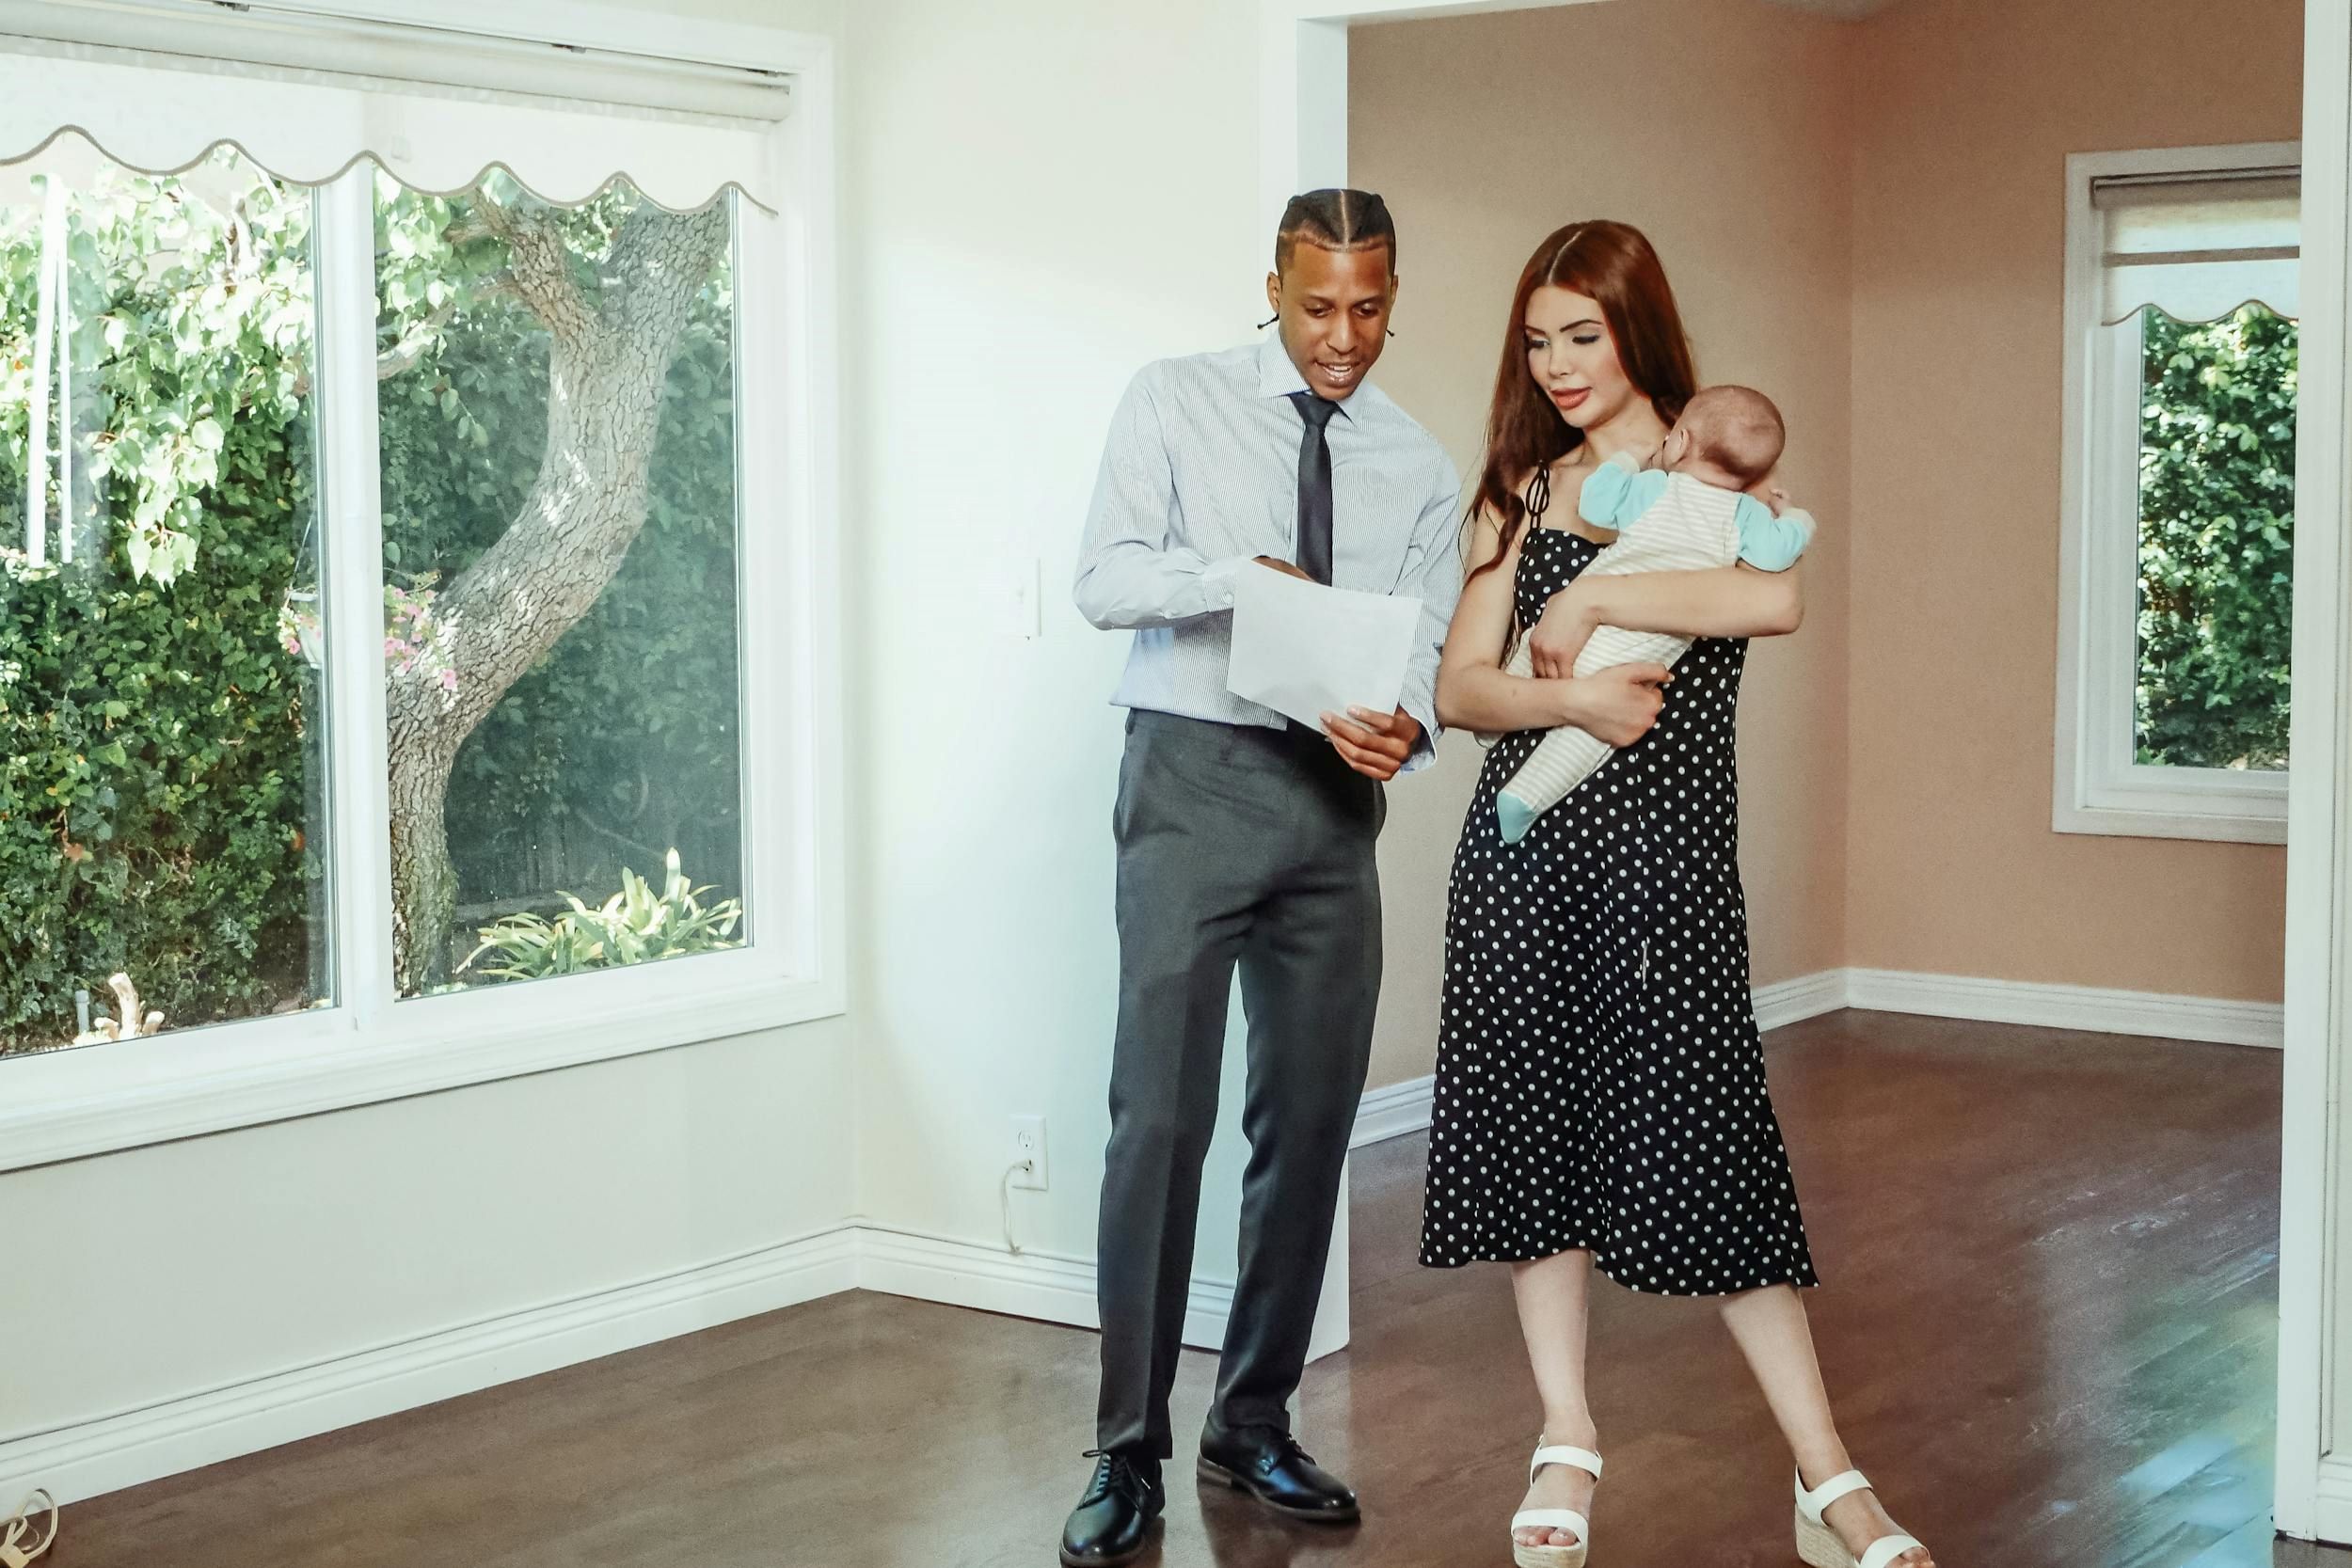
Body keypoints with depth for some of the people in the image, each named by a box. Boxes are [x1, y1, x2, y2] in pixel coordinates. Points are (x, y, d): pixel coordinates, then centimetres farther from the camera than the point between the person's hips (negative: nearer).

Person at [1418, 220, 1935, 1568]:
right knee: (1533, 1116, 3)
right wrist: (1567, 698, -14)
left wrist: (1591, 599, -15)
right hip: (1527, 839, 4)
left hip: (1668, 837, -4)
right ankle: (1569, 1443, 15)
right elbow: (1461, 684, 5)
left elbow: (1779, 600, -19)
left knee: (1699, 1132, -8)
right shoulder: (1523, 491, 13)